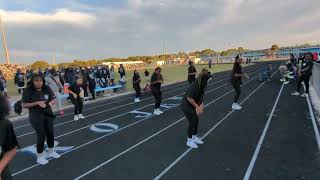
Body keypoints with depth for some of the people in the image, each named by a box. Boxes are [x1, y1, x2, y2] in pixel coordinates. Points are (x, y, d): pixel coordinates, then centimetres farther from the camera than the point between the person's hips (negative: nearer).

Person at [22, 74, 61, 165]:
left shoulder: (47, 88, -4)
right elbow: (24, 105, -15)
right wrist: (37, 103, -26)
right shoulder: (28, 91, -14)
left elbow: (53, 99, 5)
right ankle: (39, 157, 20)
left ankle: (51, 152, 38)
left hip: (48, 114, 5)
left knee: (50, 133, 15)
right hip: (36, 117, -5)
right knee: (41, 135, -1)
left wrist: (51, 102, -17)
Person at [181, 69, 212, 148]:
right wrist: (197, 107, -22)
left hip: (193, 105, 8)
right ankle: (189, 141, 15)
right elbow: (189, 98, -29)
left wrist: (200, 106, -8)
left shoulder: (203, 85, -5)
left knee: (196, 121, 13)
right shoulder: (194, 86, -30)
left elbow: (201, 96, 4)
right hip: (186, 106, -8)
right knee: (192, 122, -4)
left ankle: (194, 137, 32)